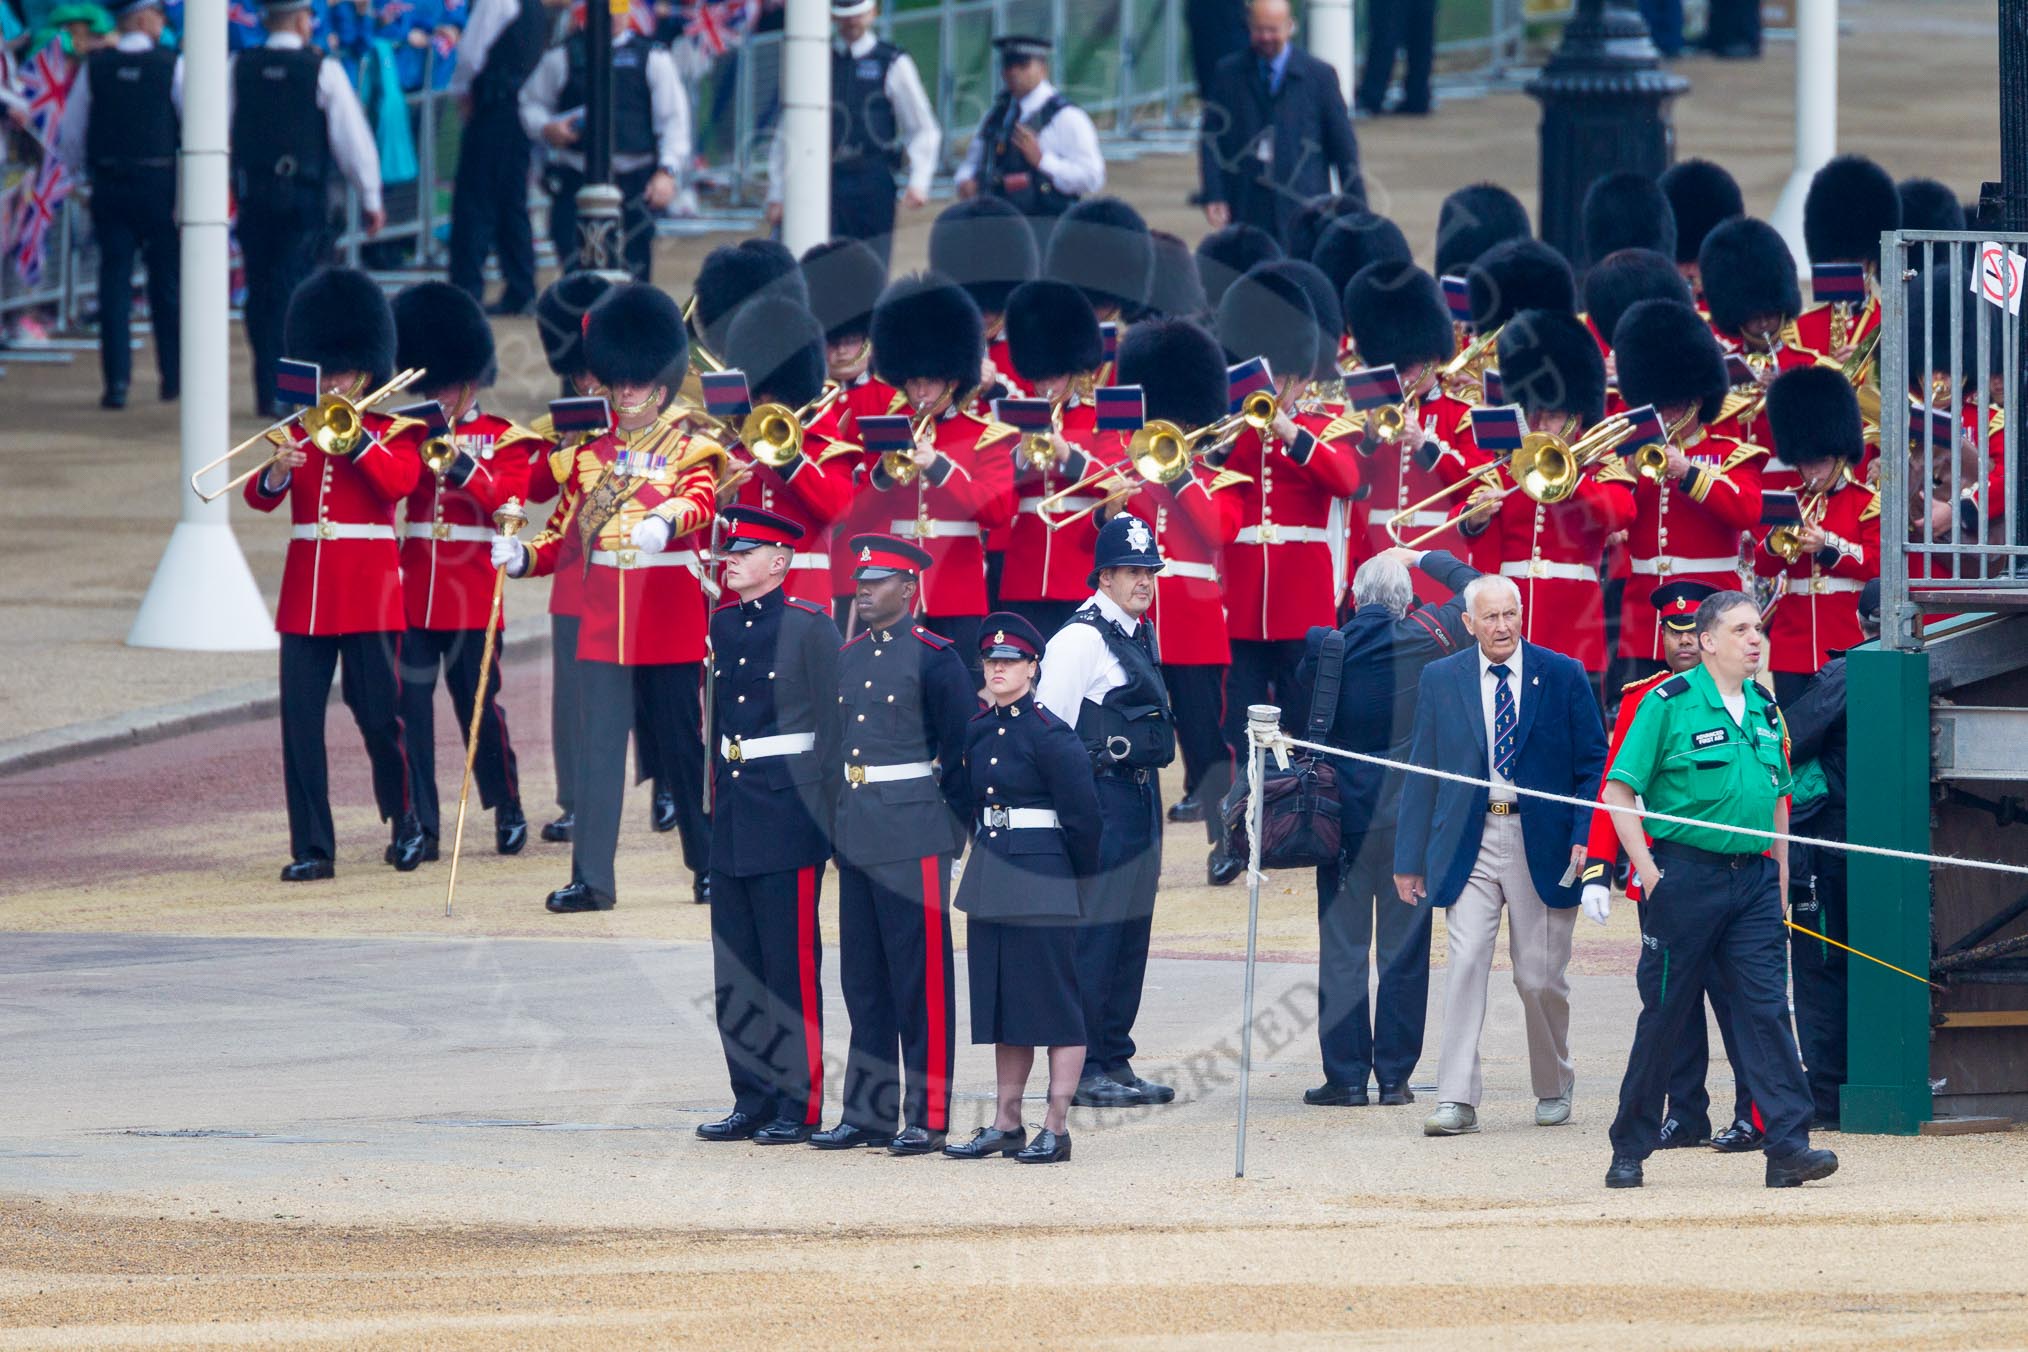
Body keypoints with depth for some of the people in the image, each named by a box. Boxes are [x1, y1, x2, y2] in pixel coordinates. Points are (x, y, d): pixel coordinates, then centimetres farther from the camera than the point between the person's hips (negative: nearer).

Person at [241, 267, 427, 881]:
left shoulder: (389, 433, 3)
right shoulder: (298, 432, 10)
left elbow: (400, 480, -17)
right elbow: (259, 497, -3)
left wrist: (354, 436, -22)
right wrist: (276, 471, -23)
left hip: (368, 594, -3)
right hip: (306, 595, 3)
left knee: (380, 715, 1)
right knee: (300, 719, -3)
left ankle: (406, 820, 24)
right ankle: (311, 848, 0)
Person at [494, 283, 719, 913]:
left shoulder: (690, 452, 0)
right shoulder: (588, 455, 12)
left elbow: (700, 500, -21)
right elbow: (562, 536, 11)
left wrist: (664, 519, -44)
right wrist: (520, 555, -11)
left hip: (669, 619, -3)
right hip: (603, 619, 3)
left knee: (684, 743, 5)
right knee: (597, 745, -2)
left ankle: (710, 867, 17)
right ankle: (591, 878, -3)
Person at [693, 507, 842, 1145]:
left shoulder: (809, 625, -7)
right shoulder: (722, 625, 12)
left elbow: (832, 722, -8)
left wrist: (829, 807, -11)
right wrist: (712, 799, 16)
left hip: (788, 803, -7)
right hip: (731, 811, 7)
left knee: (791, 964, -4)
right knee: (736, 966, 7)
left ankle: (799, 1104, 0)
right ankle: (753, 1098, 14)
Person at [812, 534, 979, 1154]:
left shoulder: (934, 657, -7)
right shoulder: (847, 657, 13)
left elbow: (962, 749, -6)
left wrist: (955, 830, -9)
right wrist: (838, 827, 13)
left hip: (914, 837, -7)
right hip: (857, 838, 7)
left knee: (921, 977, -4)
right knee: (863, 977, 9)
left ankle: (927, 1118, -2)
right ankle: (868, 1111, 15)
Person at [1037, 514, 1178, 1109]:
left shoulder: (1138, 636, 16)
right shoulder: (1081, 638, -11)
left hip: (1139, 795, 9)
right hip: (1099, 797, -9)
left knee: (1129, 935, 10)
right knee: (1093, 936, -7)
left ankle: (1115, 1063, 16)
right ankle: (1083, 1069, -4)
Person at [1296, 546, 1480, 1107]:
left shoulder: (1324, 649, -6)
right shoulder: (1423, 640, -6)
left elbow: (1302, 711, 5)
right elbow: (1475, 591, 8)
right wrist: (1424, 559, 19)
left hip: (1342, 814, 0)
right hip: (1410, 818, 0)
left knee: (1342, 949, 4)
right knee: (1403, 950, 6)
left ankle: (1346, 1075, 3)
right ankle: (1394, 1076, 7)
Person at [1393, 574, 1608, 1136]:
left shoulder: (1562, 676, 2)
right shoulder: (1441, 680, 5)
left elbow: (1593, 762, 3)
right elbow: (1422, 772, 7)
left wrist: (1584, 837, -9)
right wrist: (1410, 857, 5)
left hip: (1541, 843, -1)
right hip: (1470, 842, 1)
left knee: (1540, 978, 5)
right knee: (1466, 964, -10)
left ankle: (1554, 1090, 25)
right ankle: (1457, 1100, -11)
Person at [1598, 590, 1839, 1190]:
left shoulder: (1765, 710, 13)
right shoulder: (1669, 703, -4)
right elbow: (1618, 792, -5)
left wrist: (1781, 880, 16)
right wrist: (1647, 870, -11)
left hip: (1753, 878, 4)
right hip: (1686, 873, -4)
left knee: (1764, 1007, -5)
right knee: (1665, 1012, 2)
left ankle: (1787, 1145, -11)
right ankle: (1630, 1149, 12)